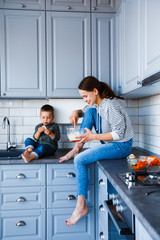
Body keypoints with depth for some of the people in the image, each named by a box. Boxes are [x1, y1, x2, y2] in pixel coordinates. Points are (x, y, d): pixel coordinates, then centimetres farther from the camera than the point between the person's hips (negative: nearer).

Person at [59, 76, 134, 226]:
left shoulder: (110, 106, -24)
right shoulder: (95, 104, 3)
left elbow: (119, 134, -25)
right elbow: (84, 111, 20)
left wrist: (93, 136, -27)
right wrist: (76, 113, -4)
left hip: (121, 146, -9)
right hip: (109, 143, 9)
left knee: (80, 160, -18)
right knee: (90, 111, 0)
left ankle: (81, 206, -7)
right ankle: (77, 147, 0)